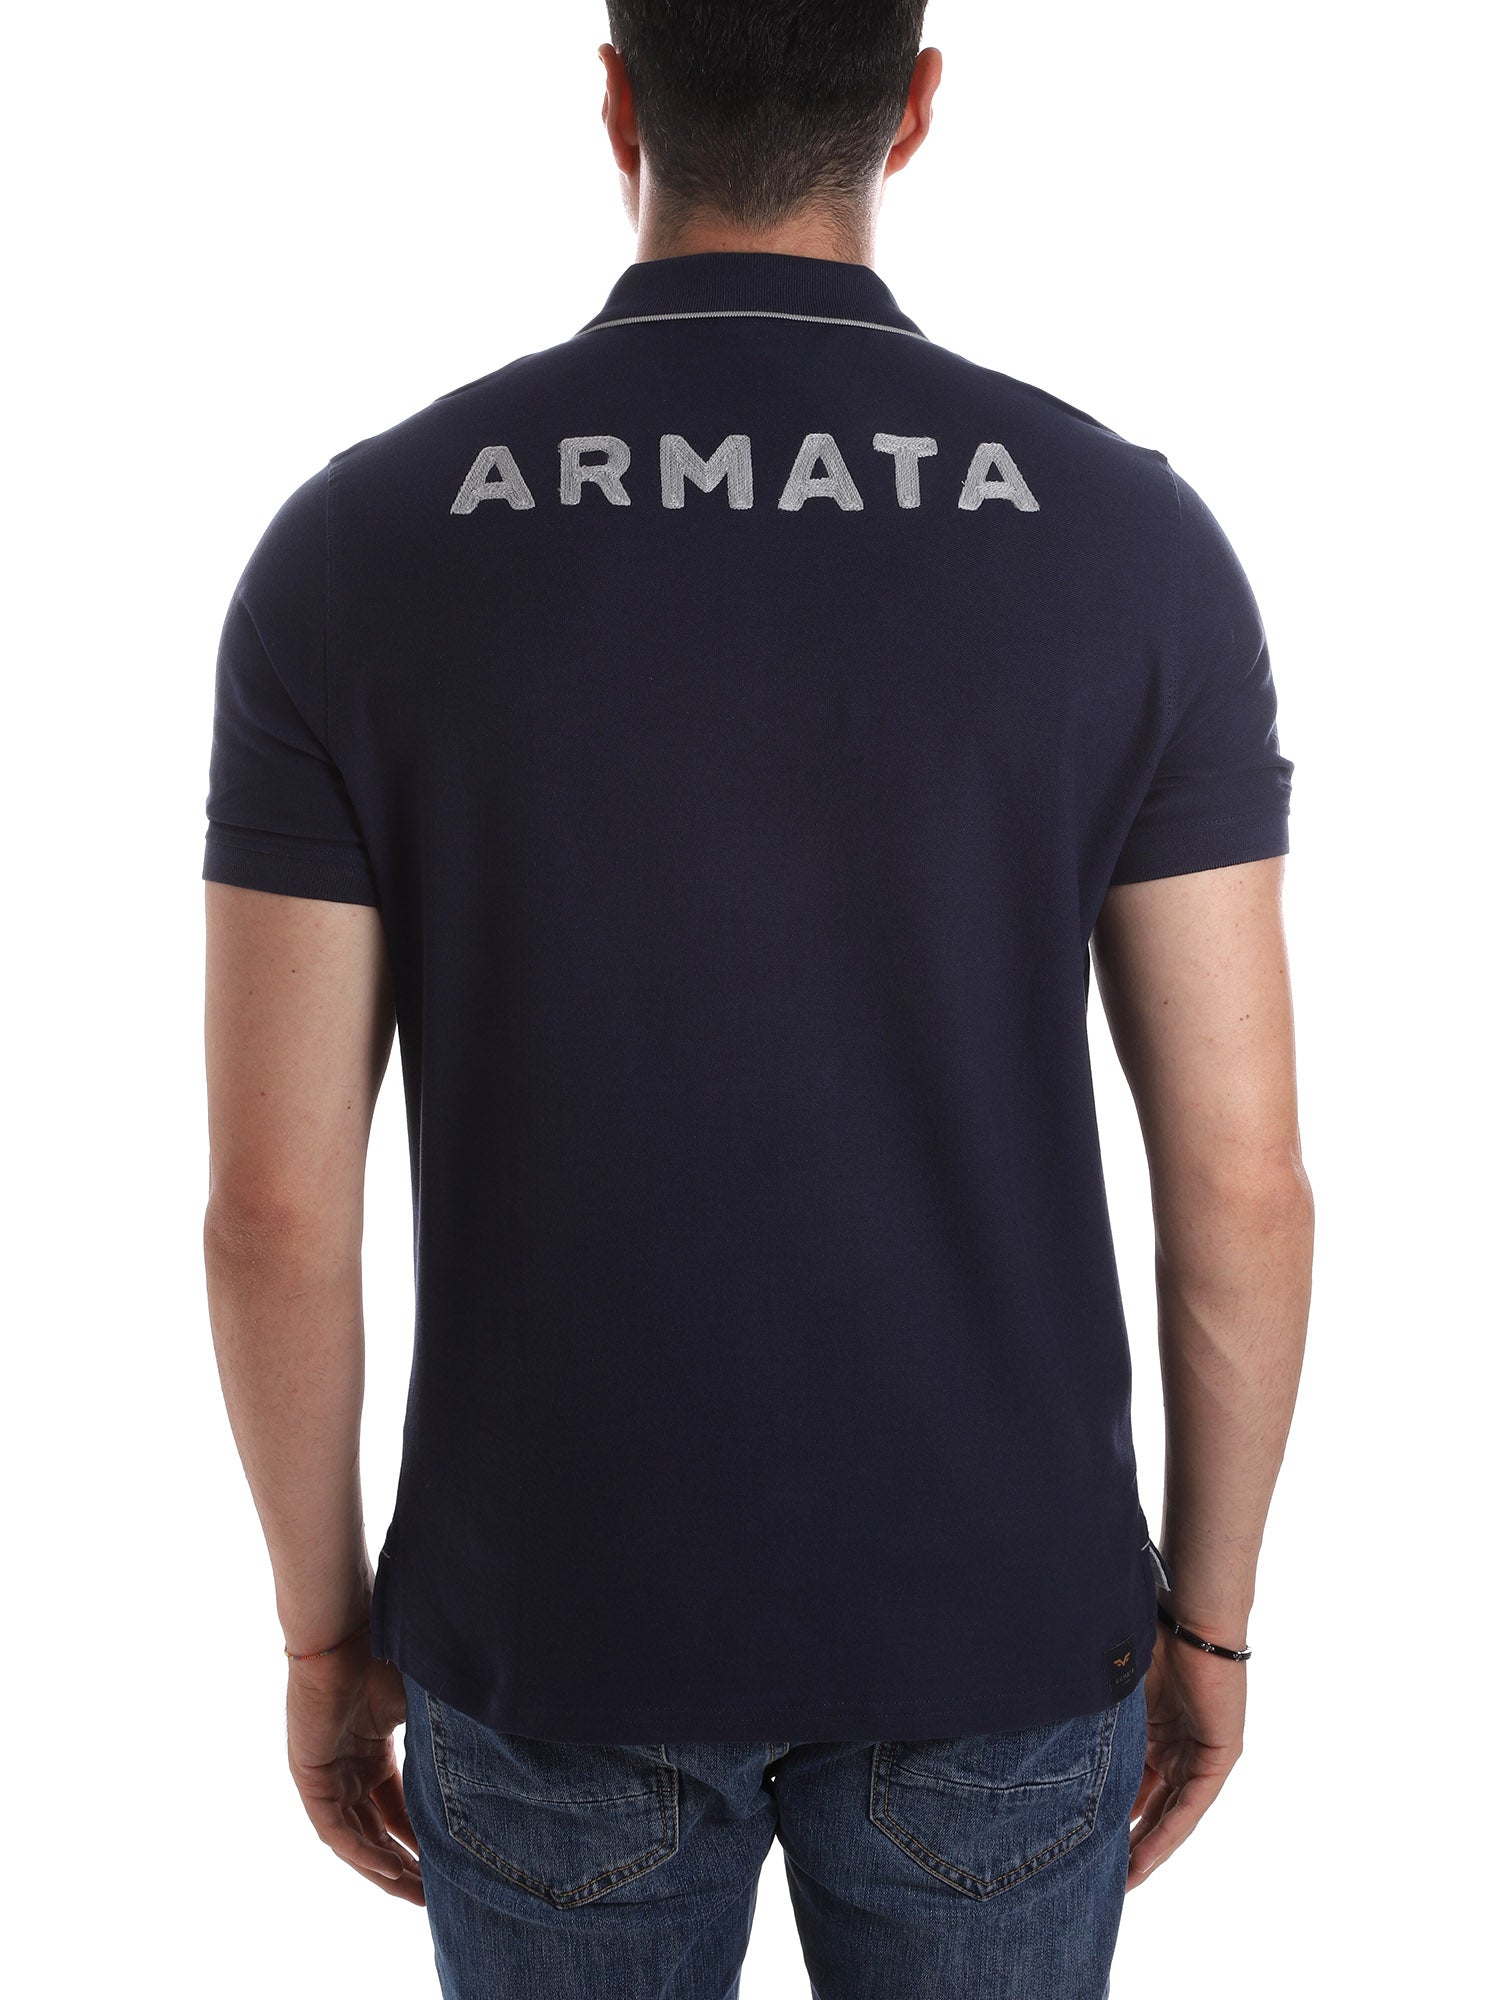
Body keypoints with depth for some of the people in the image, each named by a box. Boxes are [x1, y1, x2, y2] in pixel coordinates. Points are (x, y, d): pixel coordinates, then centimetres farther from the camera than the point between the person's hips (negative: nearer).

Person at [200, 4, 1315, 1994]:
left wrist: (325, 1626, 6)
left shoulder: (354, 550, -13)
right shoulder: (1135, 540, -13)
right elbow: (1242, 1174, -11)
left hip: (562, 1611, 0)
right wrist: (1210, 1607, 6)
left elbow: (274, 1194, -12)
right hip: (987, 1609, 1)